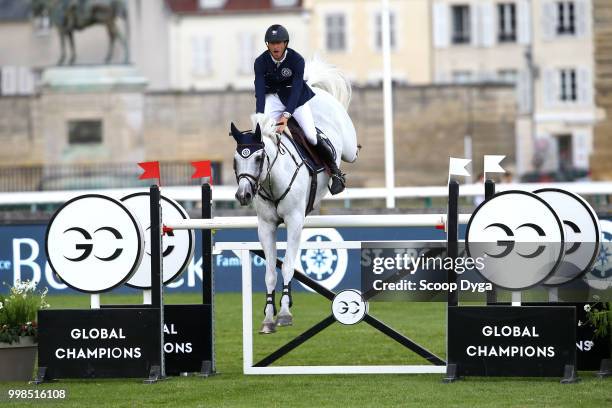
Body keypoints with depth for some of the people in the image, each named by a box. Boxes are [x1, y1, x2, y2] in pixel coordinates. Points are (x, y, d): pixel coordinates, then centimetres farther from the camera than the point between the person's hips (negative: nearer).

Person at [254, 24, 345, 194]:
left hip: (296, 97, -2)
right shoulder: (261, 62, -17)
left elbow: (296, 89, -29)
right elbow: (259, 91, -22)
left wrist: (287, 115, -41)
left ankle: (335, 172, 4)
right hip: (272, 96, 2)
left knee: (311, 136, -13)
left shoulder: (297, 60, -23)